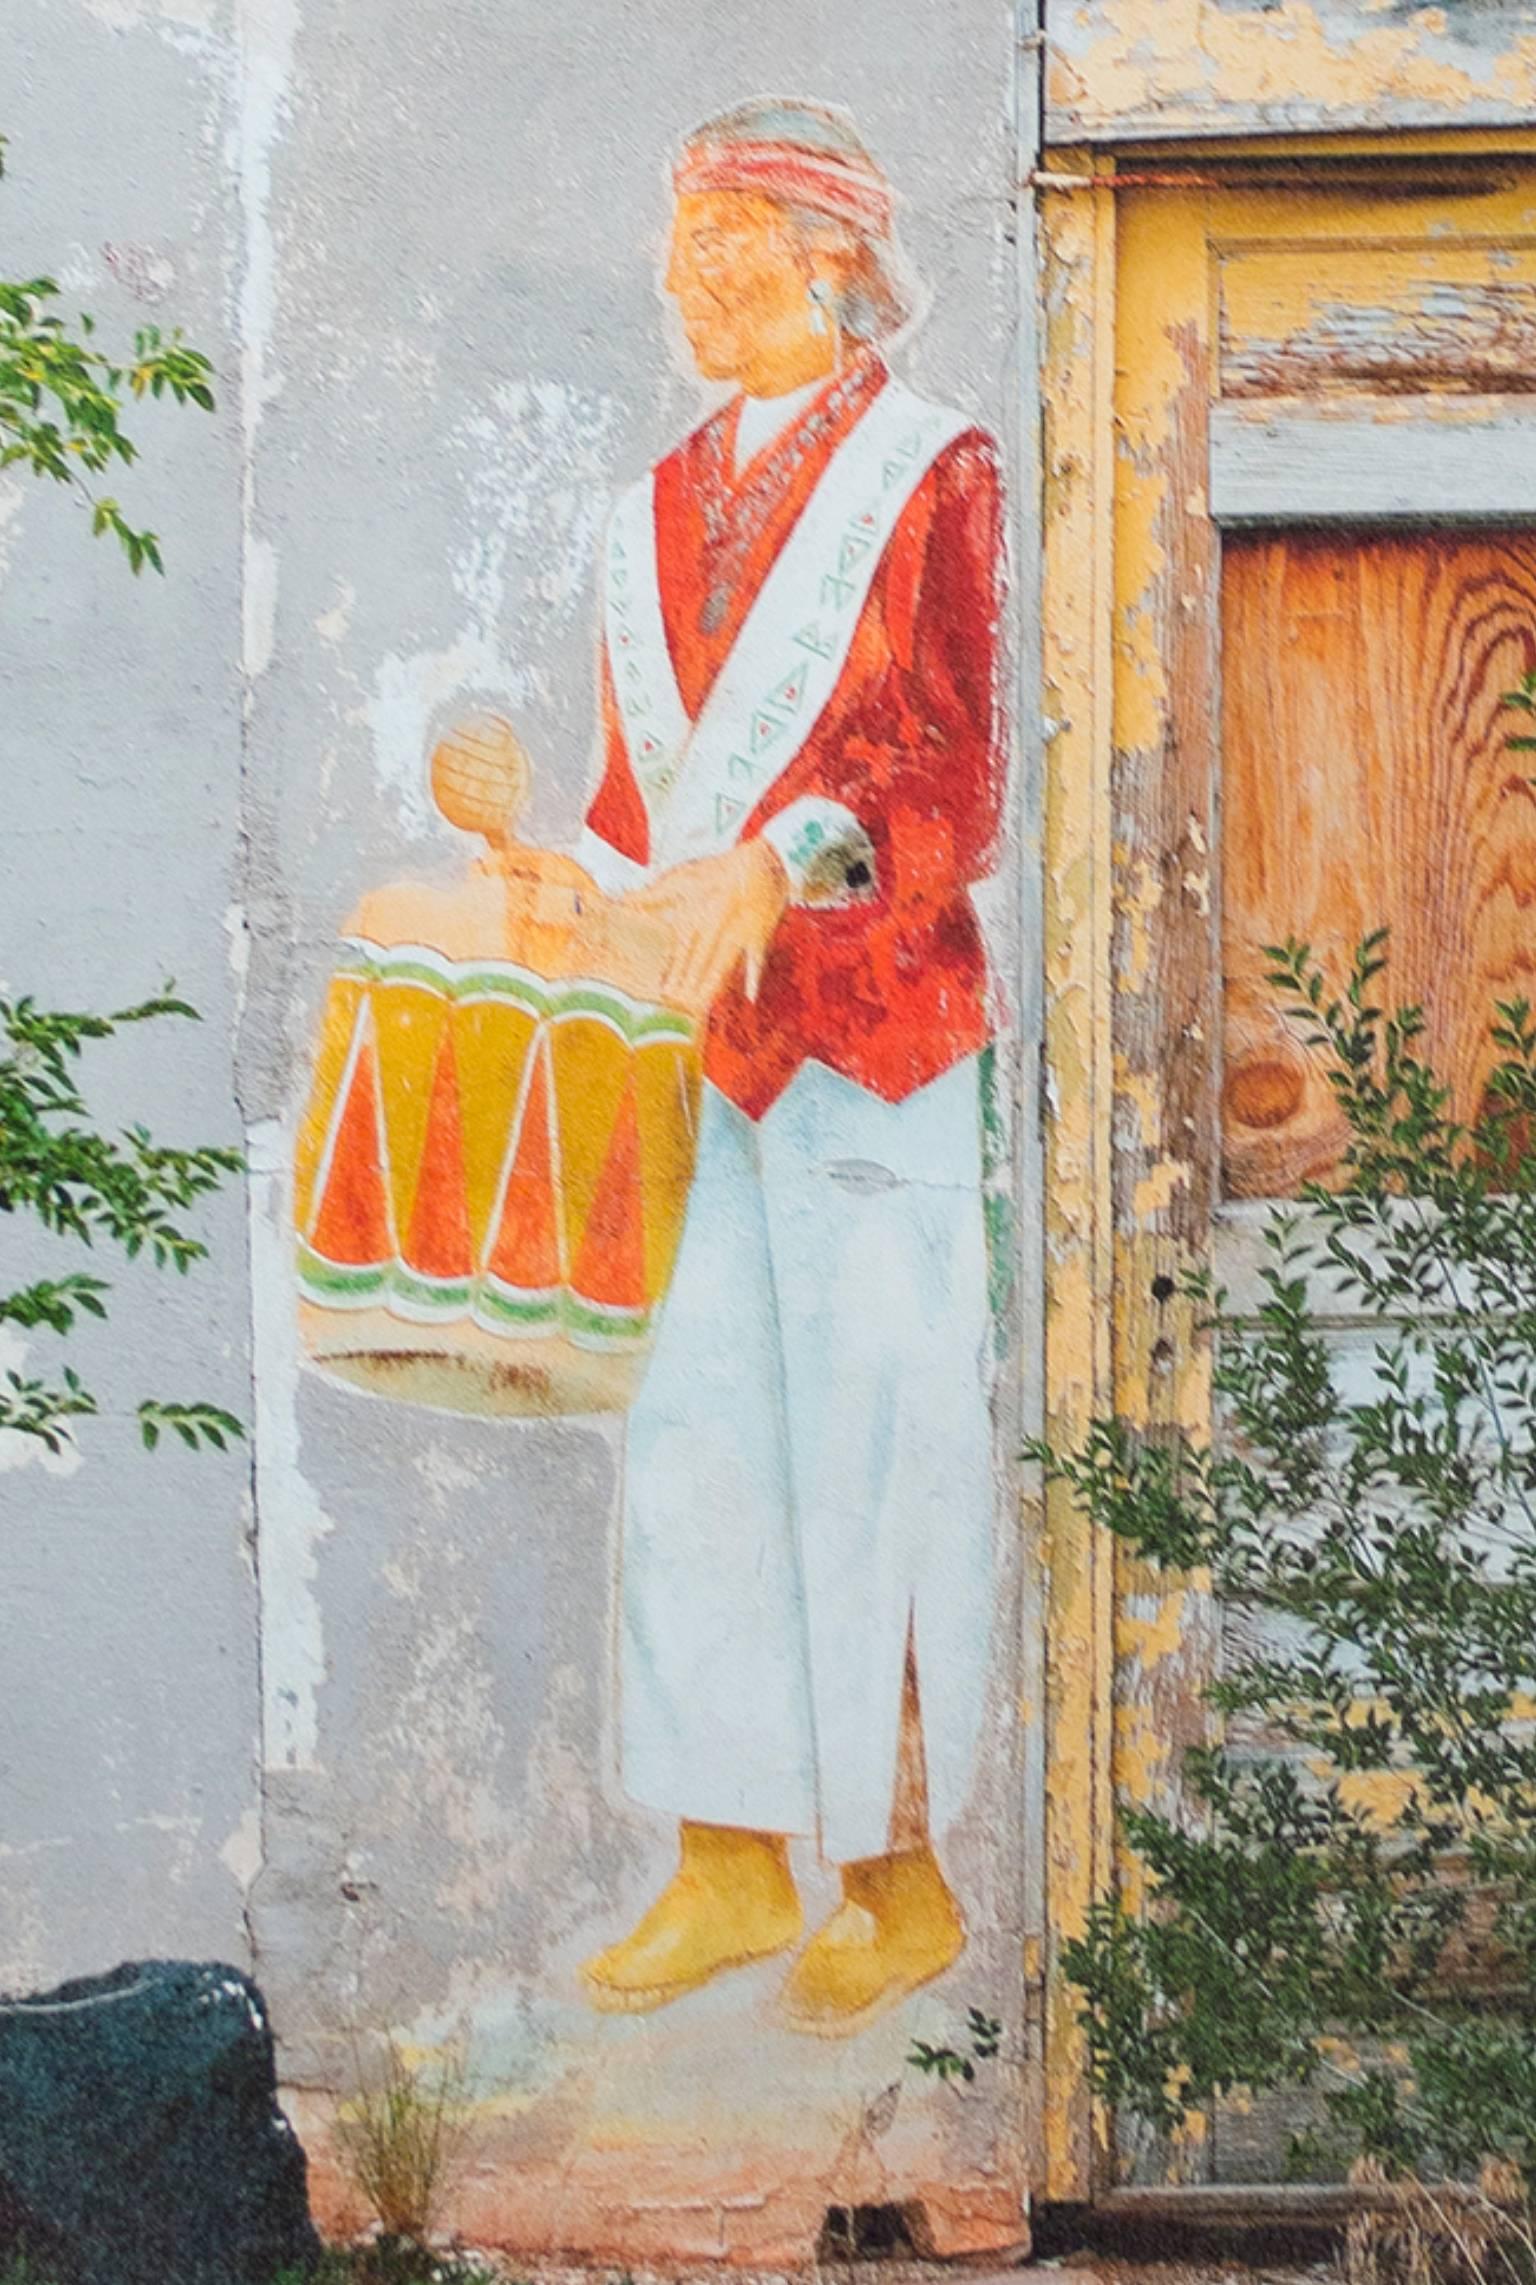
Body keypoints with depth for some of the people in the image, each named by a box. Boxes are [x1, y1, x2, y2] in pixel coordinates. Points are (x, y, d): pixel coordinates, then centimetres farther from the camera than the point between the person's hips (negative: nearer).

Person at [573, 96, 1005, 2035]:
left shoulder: (930, 478, -3)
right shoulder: (665, 511, 16)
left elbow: (956, 789, -11)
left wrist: (783, 862, -26)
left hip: (866, 1037, -6)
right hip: (689, 1039, 6)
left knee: (868, 1453, -3)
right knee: (692, 1444, 5)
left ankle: (903, 1883, 9)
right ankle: (730, 1862, 15)